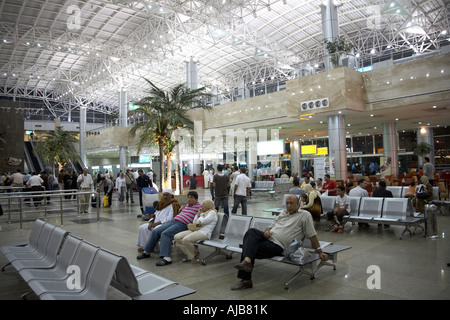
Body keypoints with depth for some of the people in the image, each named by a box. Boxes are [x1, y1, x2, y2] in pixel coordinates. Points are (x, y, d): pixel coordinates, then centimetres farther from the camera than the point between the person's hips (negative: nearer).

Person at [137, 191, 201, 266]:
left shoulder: (199, 206, 1)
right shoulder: (186, 205, 26)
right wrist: (181, 208, 19)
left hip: (183, 225, -9)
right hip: (174, 221, 9)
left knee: (165, 234, -31)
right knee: (155, 232, -2)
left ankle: (166, 258, -38)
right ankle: (146, 252, 11)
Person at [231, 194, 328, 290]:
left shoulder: (305, 215, 2)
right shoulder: (284, 212, 23)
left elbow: (312, 235, 0)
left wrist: (320, 252, -3)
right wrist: (266, 231, 1)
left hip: (277, 246, -6)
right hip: (268, 237, 7)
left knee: (250, 246, -24)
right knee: (251, 231, -26)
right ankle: (247, 261, -37)